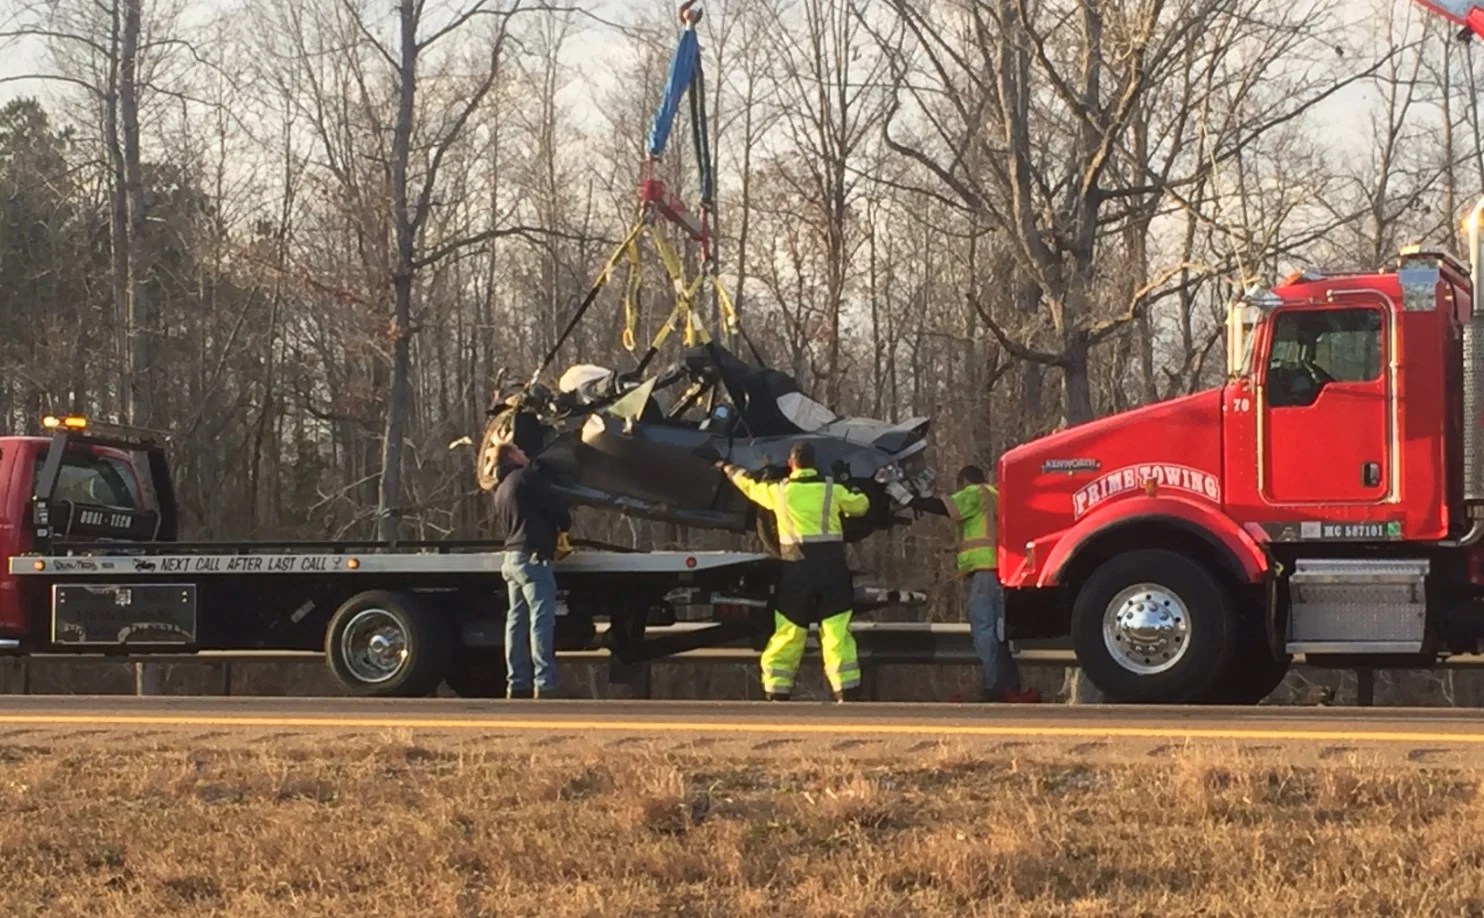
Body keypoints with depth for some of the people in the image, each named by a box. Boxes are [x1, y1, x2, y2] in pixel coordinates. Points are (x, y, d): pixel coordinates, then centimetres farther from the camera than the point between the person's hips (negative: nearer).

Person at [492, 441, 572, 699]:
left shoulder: (501, 490, 22)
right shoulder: (527, 477, -6)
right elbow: (556, 506, -11)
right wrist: (563, 526, 10)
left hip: (512, 556, 9)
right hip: (533, 557, -9)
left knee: (517, 622, 8)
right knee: (541, 620, -13)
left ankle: (517, 683, 7)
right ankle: (544, 684, -20)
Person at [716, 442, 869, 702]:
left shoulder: (779, 491, 3)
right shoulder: (832, 490, 2)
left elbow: (748, 485, 21)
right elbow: (861, 506, 18)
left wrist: (728, 469, 40)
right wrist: (858, 495, 42)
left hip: (797, 571, 0)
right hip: (832, 568, 0)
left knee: (787, 634, 6)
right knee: (837, 633, -1)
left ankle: (777, 692, 5)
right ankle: (848, 693, -7)